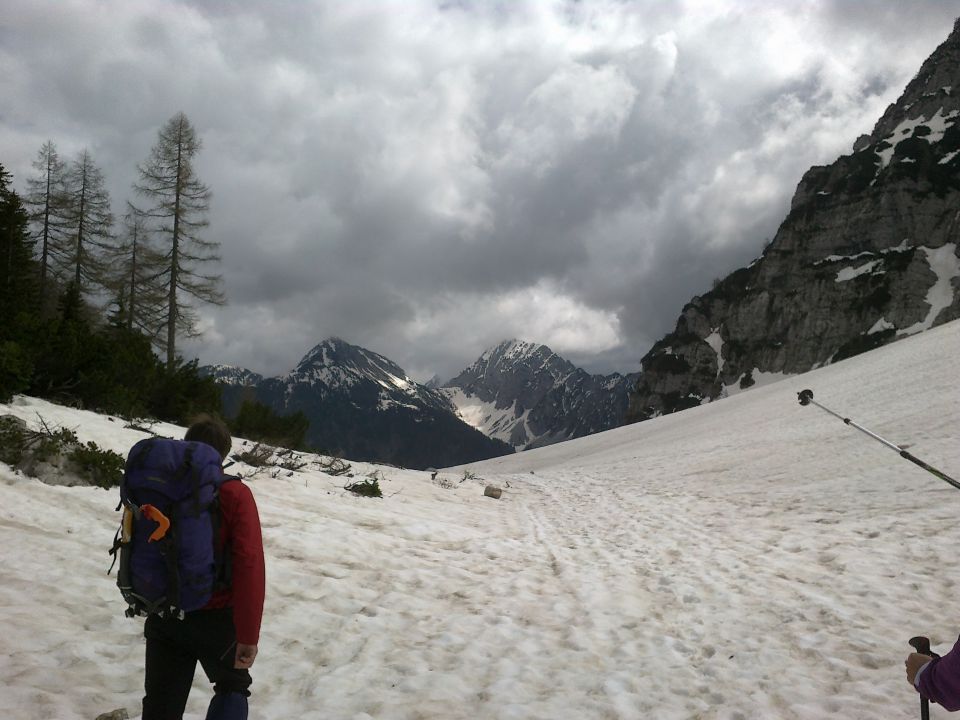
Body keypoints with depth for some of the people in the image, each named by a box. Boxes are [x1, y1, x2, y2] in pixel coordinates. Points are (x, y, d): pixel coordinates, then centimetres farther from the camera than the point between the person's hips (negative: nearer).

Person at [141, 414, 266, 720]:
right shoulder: (235, 495, -15)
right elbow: (249, 566, -23)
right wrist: (248, 634, -20)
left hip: (163, 618, 4)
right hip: (217, 620, -3)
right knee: (233, 687, 21)